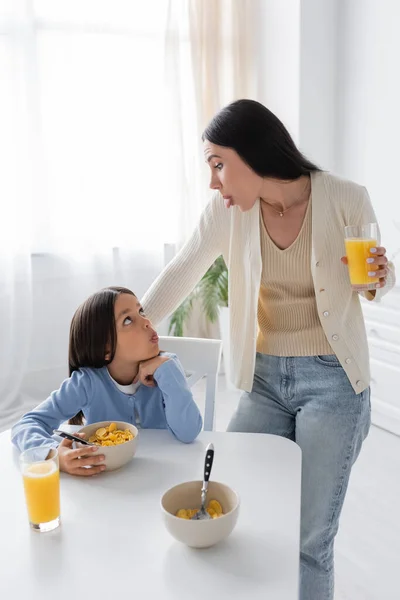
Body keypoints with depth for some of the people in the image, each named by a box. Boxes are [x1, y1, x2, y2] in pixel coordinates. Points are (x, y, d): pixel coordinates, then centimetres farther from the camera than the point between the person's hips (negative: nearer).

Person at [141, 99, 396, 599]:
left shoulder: (345, 200, -11)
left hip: (332, 380, -3)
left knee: (310, 542, 2)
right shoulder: (227, 211, -5)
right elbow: (180, 276, 3)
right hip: (265, 379, 3)